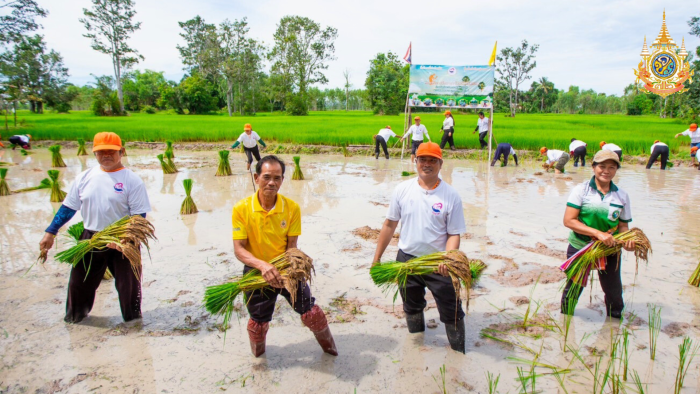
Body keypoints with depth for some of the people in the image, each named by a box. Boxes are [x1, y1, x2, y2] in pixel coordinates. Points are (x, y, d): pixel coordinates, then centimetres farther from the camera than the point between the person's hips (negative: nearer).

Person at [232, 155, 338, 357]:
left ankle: (328, 344, 34)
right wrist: (263, 265, -35)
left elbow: (292, 246, -8)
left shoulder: (292, 208, -13)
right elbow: (238, 249, -18)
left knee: (311, 312, 2)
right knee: (258, 322, 15)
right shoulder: (242, 209, -17)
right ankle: (257, 356, 48)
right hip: (257, 272, 0)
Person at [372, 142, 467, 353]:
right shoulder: (403, 189, -4)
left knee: (451, 311, 5)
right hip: (407, 259, 3)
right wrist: (377, 257, 5)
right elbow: (389, 224, 3)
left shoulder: (451, 195, -10)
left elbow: (454, 234, -9)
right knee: (412, 308, 21)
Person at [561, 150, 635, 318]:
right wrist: (597, 233, -24)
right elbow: (568, 220, -15)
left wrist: (627, 241, -18)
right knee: (573, 288, 12)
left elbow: (623, 225, 5)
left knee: (614, 291, 12)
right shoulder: (581, 190, -8)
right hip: (580, 247, -2)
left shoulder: (622, 196, 2)